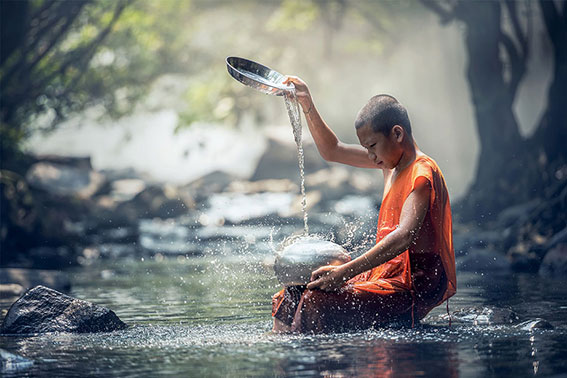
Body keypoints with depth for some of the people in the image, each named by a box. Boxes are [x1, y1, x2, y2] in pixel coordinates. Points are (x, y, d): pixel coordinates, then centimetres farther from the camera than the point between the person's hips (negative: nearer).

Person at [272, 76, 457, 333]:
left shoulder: (422, 173, -16)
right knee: (291, 298, 0)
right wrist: (307, 106, 15)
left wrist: (345, 271, -35)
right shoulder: (392, 161, 14)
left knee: (317, 303, -27)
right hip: (390, 275, 10)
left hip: (416, 287, -10)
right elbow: (333, 151, 27)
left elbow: (404, 237, -30)